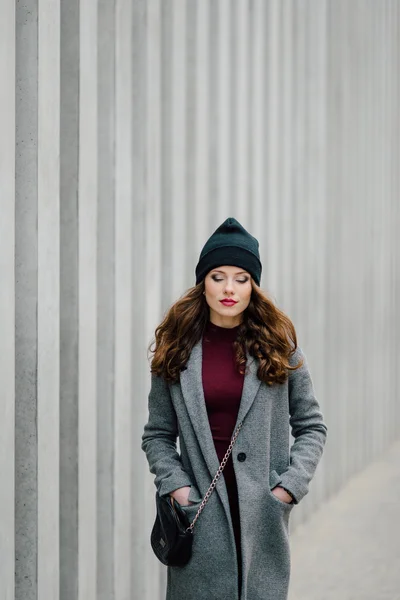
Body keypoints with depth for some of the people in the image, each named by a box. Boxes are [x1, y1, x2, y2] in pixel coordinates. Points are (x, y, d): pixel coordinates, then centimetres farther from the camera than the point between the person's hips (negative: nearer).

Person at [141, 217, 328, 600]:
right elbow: (157, 435, 6)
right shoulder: (176, 351, 3)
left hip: (262, 514, 0)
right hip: (200, 512, 0)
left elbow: (311, 426, 5)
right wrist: (174, 484, -8)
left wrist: (290, 485, -6)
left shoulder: (278, 345, 3)